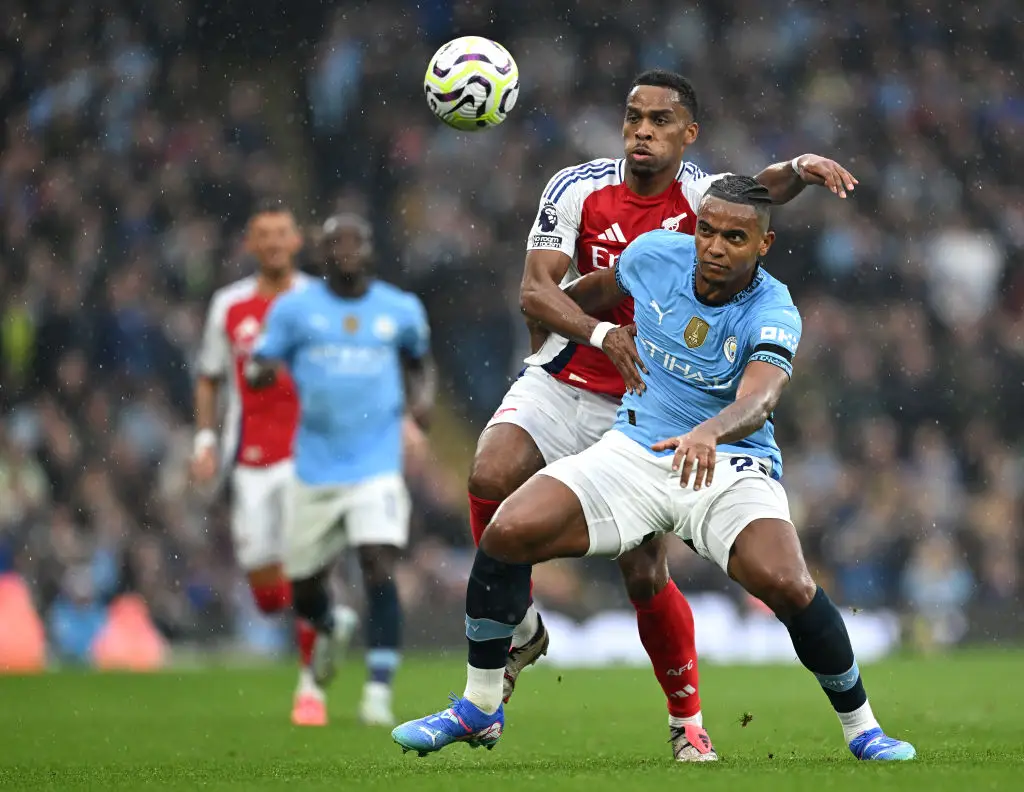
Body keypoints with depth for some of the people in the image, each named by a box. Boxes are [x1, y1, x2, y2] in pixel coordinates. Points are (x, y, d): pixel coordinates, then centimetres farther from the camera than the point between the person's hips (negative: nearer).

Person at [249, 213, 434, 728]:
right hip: (316, 469, 1)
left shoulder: (401, 310, 5)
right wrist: (262, 371, -19)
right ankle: (323, 641, 46)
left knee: (380, 571, -18)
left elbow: (418, 362, 22)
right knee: (305, 583, 10)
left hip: (378, 468, -1)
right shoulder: (294, 309, 1)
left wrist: (423, 397, 2)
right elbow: (258, 366, 5)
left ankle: (378, 694, -16)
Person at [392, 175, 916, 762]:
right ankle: (479, 709, 4)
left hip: (730, 465, -4)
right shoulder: (655, 254, -5)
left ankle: (861, 728, -7)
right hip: (635, 449, 4)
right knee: (507, 533, -16)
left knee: (786, 583, -31)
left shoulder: (773, 314, -18)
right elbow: (600, 289, 19)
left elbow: (759, 398, -37)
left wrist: (708, 434, -57)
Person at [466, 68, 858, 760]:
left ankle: (688, 722, 17)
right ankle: (521, 634, -2)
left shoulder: (702, 196, -9)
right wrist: (603, 335, -33)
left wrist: (800, 169, -54)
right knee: (490, 476, -26)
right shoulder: (576, 189, -6)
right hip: (562, 384, 1)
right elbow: (536, 292, -15)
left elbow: (761, 189, -31)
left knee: (646, 575, -5)